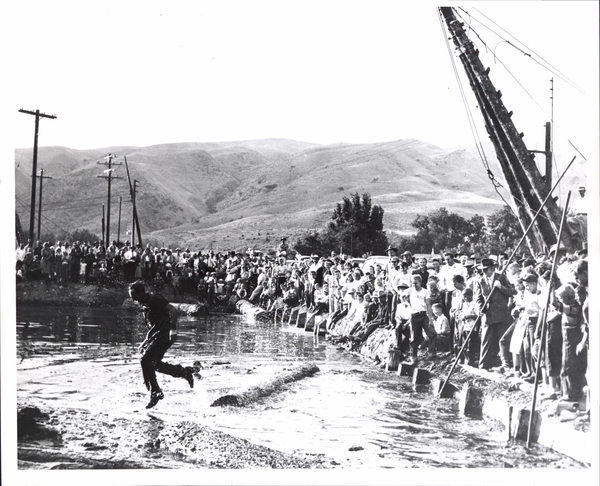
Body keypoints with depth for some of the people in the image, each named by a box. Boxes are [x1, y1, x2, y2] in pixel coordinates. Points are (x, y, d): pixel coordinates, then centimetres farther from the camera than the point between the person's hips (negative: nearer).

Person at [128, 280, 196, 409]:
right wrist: (147, 341, 20)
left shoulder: (154, 299, -12)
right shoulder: (145, 304, 16)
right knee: (154, 363, 9)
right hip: (156, 334, 10)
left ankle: (155, 393, -8)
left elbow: (172, 310, -20)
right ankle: (185, 372, 20)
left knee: (146, 360, -15)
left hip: (164, 334, -10)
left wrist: (173, 329, -27)